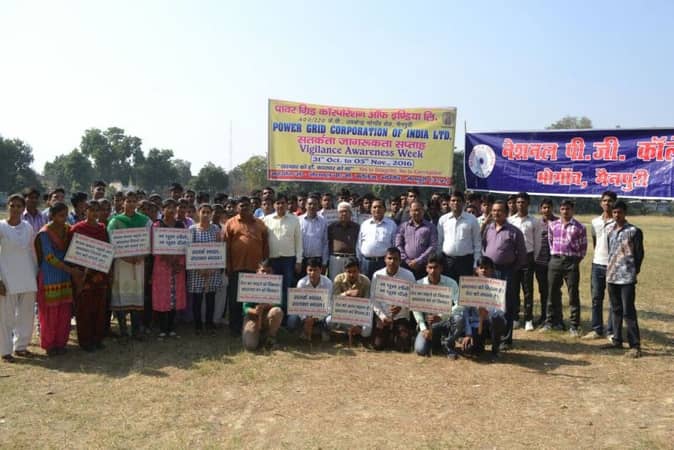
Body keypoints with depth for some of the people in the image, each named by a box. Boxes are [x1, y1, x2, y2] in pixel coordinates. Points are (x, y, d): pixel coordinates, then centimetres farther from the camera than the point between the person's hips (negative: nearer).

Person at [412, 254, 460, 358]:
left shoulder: (451, 283, -8)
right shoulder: (419, 284, -4)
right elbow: (416, 308, -4)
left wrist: (441, 317, -33)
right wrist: (423, 328, -14)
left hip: (446, 322, -1)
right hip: (428, 323, 1)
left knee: (457, 320, -35)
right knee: (420, 350, -21)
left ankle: (448, 344, -4)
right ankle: (434, 341, 18)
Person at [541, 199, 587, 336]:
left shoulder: (579, 227, -1)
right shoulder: (553, 225, 8)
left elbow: (583, 246, 5)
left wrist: (577, 260, 2)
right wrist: (554, 255, 12)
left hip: (571, 262, -3)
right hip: (555, 261, 3)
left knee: (573, 295, 0)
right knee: (553, 293, 9)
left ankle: (574, 326, 6)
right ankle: (551, 322, 20)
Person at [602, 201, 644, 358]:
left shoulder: (634, 231, -6)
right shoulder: (611, 231, 13)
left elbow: (639, 253, -4)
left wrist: (634, 271, -2)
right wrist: (610, 269, 13)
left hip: (627, 277, -6)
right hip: (611, 276, 6)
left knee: (628, 311, -8)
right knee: (616, 310, 12)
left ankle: (635, 345, -4)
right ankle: (617, 340, 21)